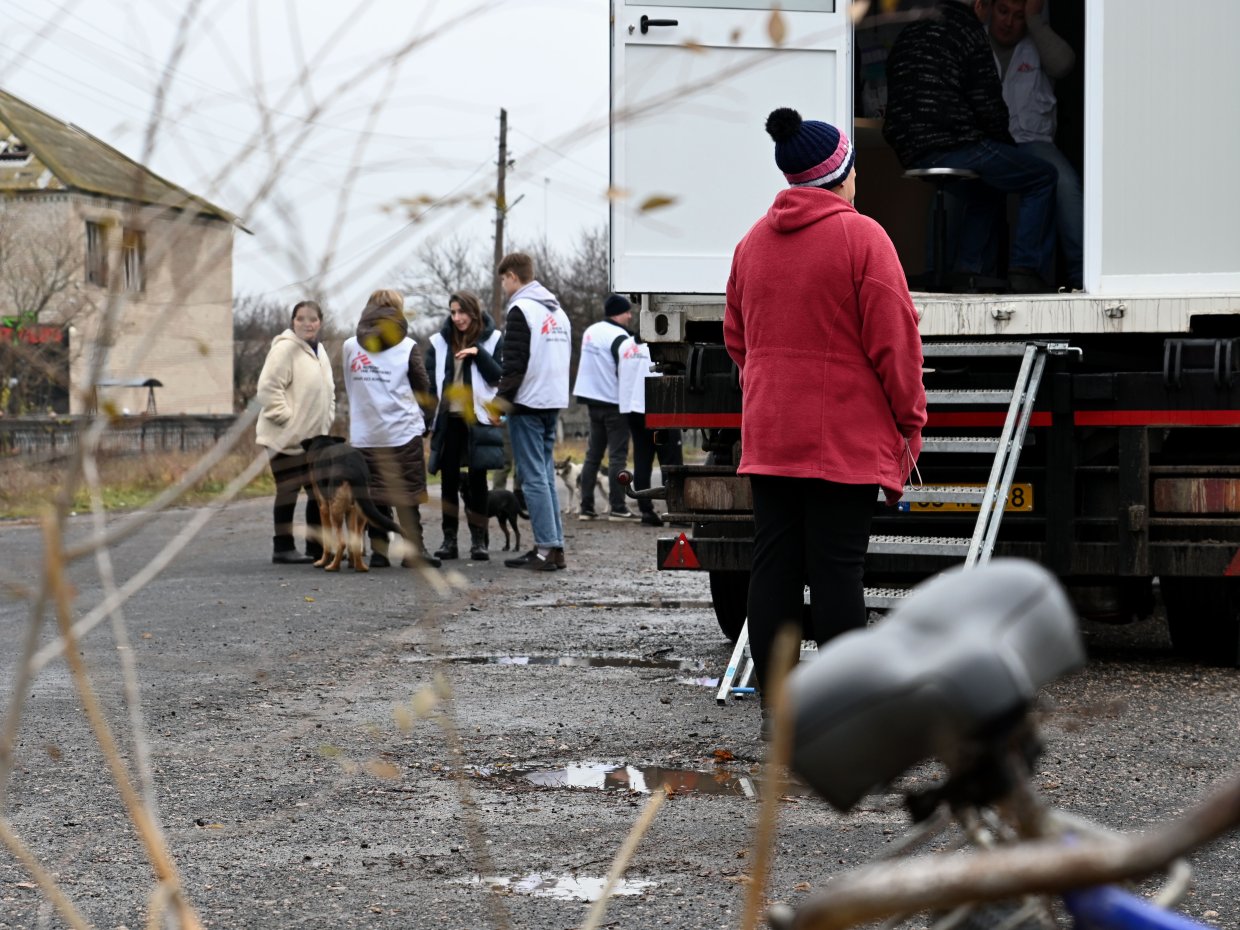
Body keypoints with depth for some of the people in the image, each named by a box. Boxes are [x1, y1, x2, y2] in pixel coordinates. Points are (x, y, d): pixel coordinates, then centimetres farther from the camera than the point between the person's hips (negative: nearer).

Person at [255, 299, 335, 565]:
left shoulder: (319, 351, 13)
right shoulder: (285, 348, -14)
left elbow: (327, 391, 24)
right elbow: (268, 388, -19)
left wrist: (326, 420, 13)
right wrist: (286, 417, -20)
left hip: (315, 437, 9)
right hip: (287, 438, -9)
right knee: (288, 491, -5)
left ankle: (316, 545, 19)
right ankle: (283, 548, 2)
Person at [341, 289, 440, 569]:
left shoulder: (350, 347, 5)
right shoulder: (407, 347, -4)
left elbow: (349, 388, 12)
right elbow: (423, 389, 3)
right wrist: (421, 416, 19)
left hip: (364, 434, 3)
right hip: (403, 431, -2)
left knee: (374, 494, 8)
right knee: (406, 494, 3)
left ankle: (378, 550, 7)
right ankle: (413, 549, 1)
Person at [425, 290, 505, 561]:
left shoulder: (492, 340, 2)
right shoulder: (439, 342, 7)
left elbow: (498, 377, -4)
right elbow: (429, 381, 4)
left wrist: (479, 354, -16)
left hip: (478, 419, -2)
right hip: (448, 419, 2)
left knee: (477, 480, 1)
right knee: (448, 480, 4)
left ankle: (479, 540, 5)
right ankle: (449, 539, 9)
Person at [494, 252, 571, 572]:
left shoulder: (520, 309, -10)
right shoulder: (558, 310, 17)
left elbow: (514, 362, -16)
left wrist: (503, 399, -10)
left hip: (528, 404, -8)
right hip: (553, 403, 8)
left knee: (533, 477, -7)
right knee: (546, 475, 12)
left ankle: (546, 548, -10)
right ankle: (554, 546, 10)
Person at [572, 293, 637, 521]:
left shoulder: (590, 332, 12)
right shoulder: (619, 337, -15)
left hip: (593, 400, 8)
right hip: (613, 402, -8)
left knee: (593, 454, 11)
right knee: (617, 455, -5)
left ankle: (586, 507, 9)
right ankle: (617, 508, -7)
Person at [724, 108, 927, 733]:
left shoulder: (752, 243, 10)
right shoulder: (861, 238, -9)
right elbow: (893, 340, -10)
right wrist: (910, 419, -1)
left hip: (768, 438, 6)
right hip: (846, 436, -5)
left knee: (774, 565, 6)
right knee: (837, 570, -4)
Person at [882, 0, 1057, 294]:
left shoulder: (907, 35, 19)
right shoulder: (968, 31, -4)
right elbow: (988, 107, -8)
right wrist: (1006, 145, 10)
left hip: (912, 154, 8)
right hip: (955, 146, -8)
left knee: (982, 191, 34)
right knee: (1043, 178, 7)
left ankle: (966, 272, 22)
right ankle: (1023, 270, -1)